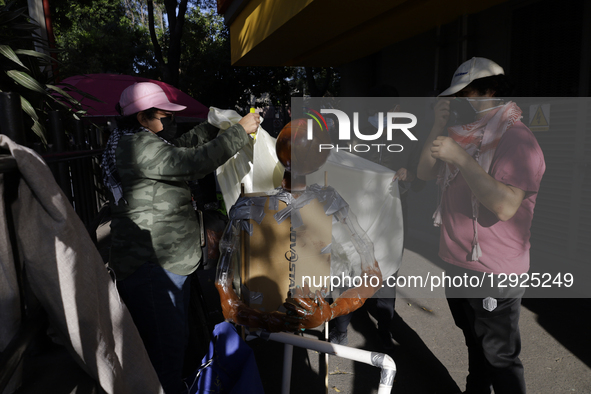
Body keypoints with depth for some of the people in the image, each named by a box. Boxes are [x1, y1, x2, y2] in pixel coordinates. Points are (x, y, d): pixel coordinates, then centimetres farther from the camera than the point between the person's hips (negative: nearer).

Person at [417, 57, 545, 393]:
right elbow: (426, 173, 6)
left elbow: (505, 205, -31)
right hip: (457, 264, 8)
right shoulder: (468, 134, 9)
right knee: (476, 345, 26)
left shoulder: (517, 139, -17)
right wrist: (439, 127, -5)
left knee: (500, 357, 9)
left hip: (494, 274, -8)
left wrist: (459, 156, -29)